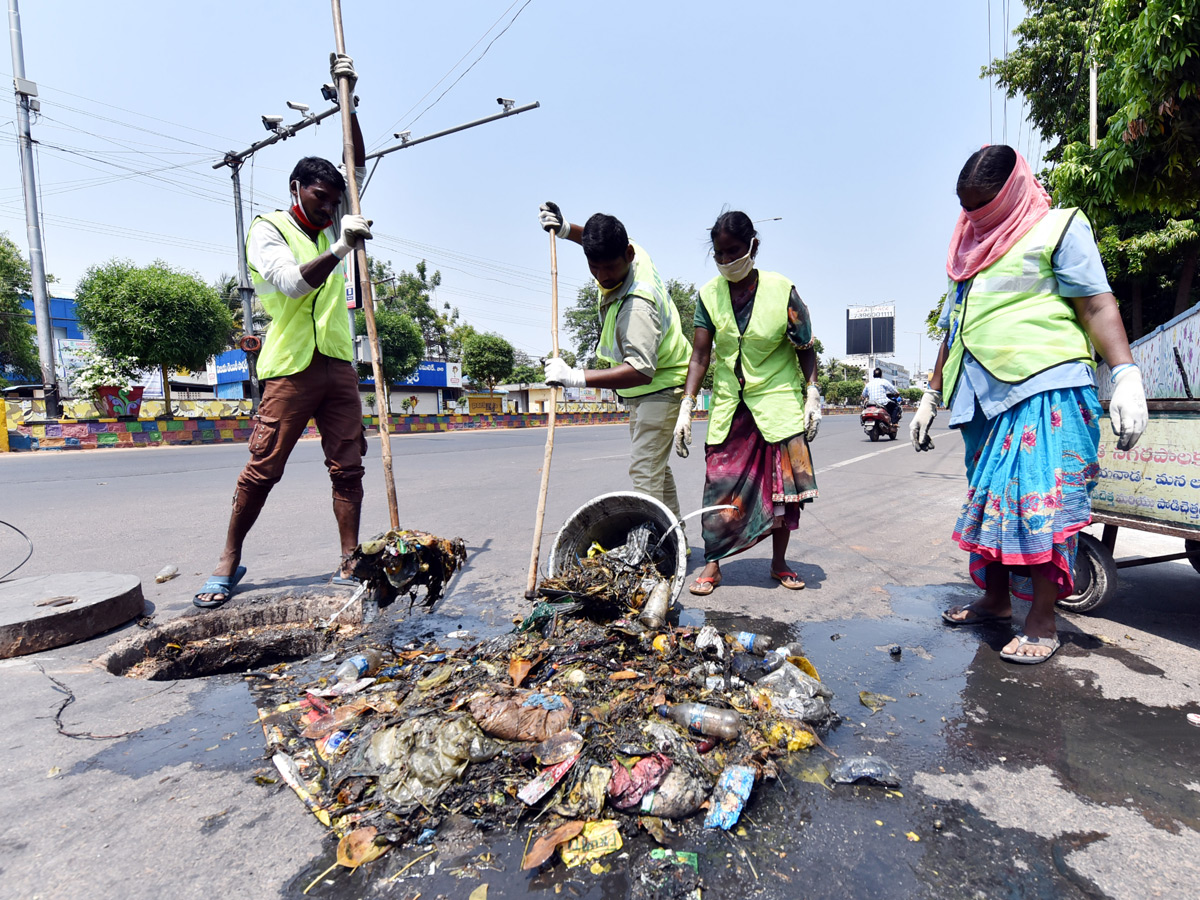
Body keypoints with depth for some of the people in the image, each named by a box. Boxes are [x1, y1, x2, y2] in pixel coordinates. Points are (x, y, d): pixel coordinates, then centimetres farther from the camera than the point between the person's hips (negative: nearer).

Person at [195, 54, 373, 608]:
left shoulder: (329, 228, 20)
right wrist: (341, 249, -24)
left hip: (338, 364, 5)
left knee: (347, 467, -2)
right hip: (290, 369, -4)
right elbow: (293, 281, -13)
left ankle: (349, 564, 2)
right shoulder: (267, 230, 5)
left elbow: (356, 165, 19)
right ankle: (229, 563, 13)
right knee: (261, 469, -2)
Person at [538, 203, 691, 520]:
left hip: (661, 387, -10)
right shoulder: (632, 252, -6)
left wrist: (575, 377, -48)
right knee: (655, 467, 18)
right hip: (640, 391, 10)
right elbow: (602, 242, 19)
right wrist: (565, 228, 4)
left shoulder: (637, 304, -35)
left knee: (645, 470, -19)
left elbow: (641, 371, -44)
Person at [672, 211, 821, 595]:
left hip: (778, 401, -1)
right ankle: (712, 564, 10)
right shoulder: (709, 295, -3)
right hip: (729, 404, 1)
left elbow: (805, 350, 0)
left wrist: (813, 396, -5)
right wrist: (686, 408, -12)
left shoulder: (782, 291, -9)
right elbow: (700, 355, -5)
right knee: (720, 484, -3)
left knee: (784, 485, 3)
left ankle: (779, 563, 21)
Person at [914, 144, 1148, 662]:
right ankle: (995, 600, 22)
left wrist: (1125, 375, -19)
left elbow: (1097, 306, -6)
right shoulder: (968, 250, 23)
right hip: (984, 397, 7)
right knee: (989, 499, 10)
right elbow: (953, 333, 25)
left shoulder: (1057, 227, 5)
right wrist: (931, 397, 22)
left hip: (1045, 389, -7)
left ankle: (1042, 623, -2)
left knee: (1041, 499, -11)